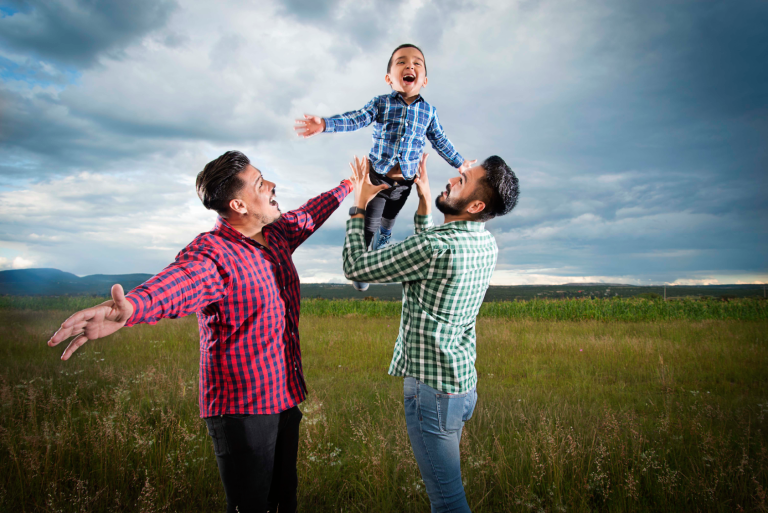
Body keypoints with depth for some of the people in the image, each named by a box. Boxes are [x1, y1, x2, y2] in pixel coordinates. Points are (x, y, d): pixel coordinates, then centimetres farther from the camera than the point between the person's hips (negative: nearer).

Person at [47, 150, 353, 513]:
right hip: (242, 410, -8)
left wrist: (346, 187, 39)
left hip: (284, 398, 8)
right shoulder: (211, 253, -20)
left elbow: (309, 215, 25)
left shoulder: (277, 234, 6)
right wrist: (129, 307, -62)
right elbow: (176, 282, -40)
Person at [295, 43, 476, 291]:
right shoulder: (380, 103, -8)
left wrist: (459, 163, 20)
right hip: (376, 175, -2)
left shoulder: (428, 111, 0)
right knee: (369, 225, 1)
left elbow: (440, 141, 12)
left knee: (388, 222, 21)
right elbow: (354, 119, -18)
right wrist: (325, 124, -34)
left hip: (404, 181, 3)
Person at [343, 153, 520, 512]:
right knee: (446, 481, 25)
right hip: (464, 384, 9)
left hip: (432, 391, -9)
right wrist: (424, 203, 14)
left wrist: (359, 206, -2)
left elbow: (356, 268, -13)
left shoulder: (436, 246, -25)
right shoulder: (486, 245, 2)